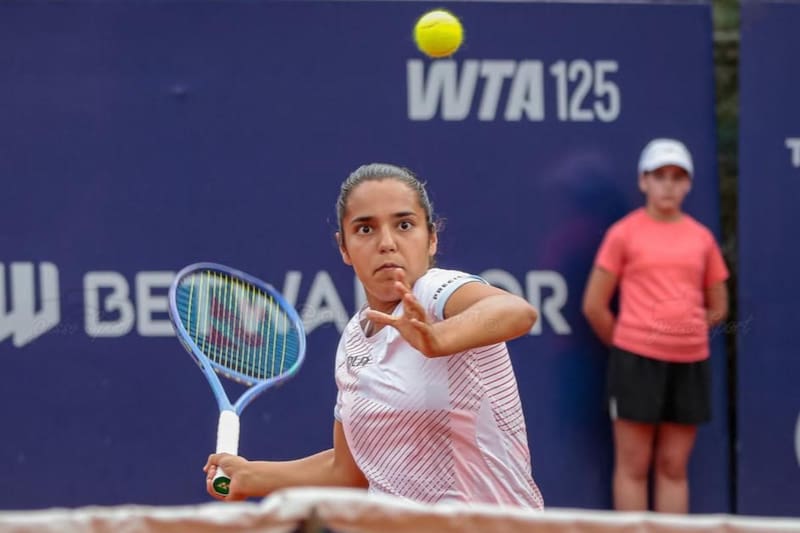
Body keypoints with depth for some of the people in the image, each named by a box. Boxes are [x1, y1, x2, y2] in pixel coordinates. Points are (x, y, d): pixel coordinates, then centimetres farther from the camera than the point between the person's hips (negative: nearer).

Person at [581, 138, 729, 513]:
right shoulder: (624, 233, 0)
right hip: (637, 360, -3)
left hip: (690, 361, 4)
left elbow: (717, 308, 18)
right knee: (633, 467, -1)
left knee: (674, 467, 7)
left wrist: (683, 335, 10)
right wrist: (624, 344, 4)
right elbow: (594, 305, 0)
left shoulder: (702, 238, 10)